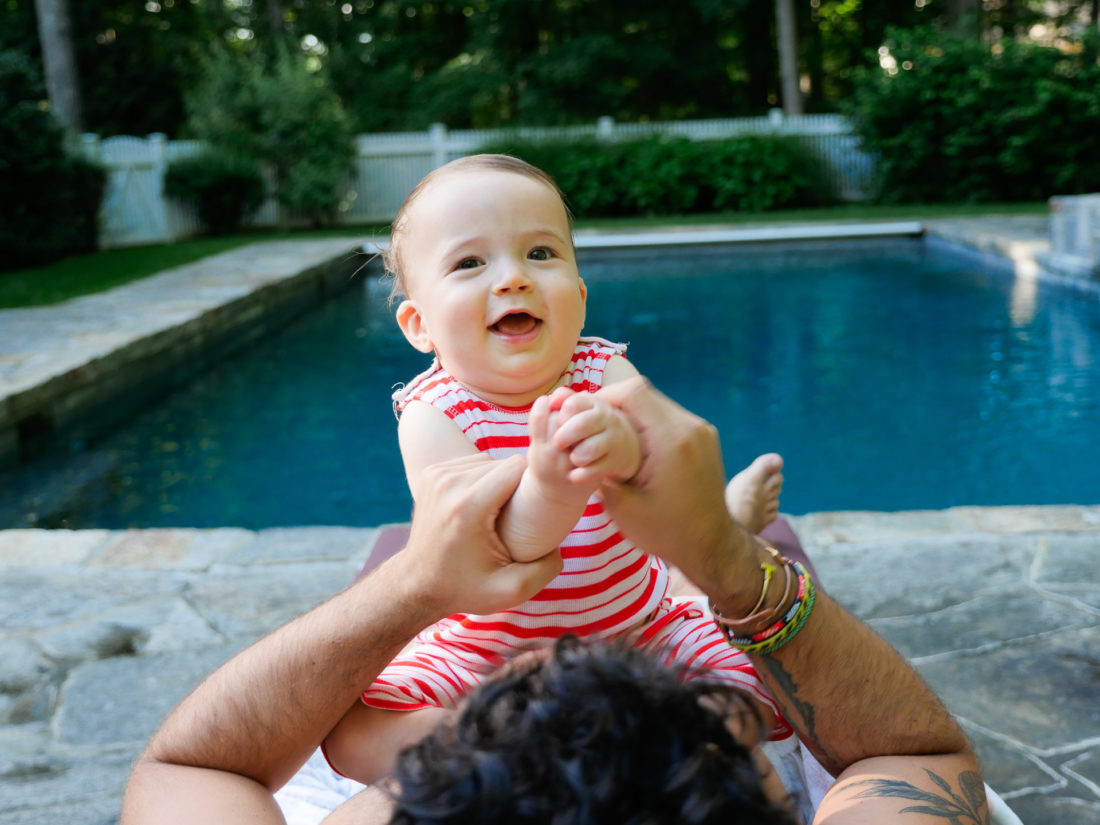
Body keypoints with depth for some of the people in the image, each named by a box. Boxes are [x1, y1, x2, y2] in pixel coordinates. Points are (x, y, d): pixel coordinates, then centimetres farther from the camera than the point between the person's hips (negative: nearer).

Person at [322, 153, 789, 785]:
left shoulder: (608, 377, -11)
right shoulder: (433, 417, -18)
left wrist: (628, 451, -53)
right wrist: (549, 490, -54)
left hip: (638, 632, 2)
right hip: (484, 656, -1)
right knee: (350, 733, -21)